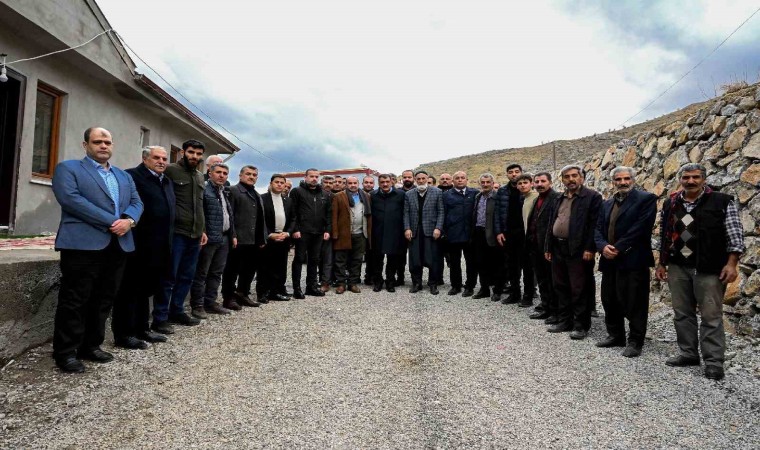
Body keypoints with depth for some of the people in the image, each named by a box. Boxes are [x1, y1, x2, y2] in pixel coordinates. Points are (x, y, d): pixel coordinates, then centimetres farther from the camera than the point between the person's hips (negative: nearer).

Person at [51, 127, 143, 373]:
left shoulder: (124, 176, 22)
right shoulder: (68, 168, 4)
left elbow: (136, 202, 12)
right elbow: (71, 199, -12)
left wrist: (128, 220, -12)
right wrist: (111, 222, -17)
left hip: (119, 246, 6)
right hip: (83, 244, -6)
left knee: (104, 300, 11)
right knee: (74, 301, -1)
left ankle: (91, 345, 23)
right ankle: (65, 352, 10)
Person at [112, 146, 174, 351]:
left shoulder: (167, 182, 18)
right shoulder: (132, 176, -8)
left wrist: (167, 244, 16)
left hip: (157, 249, 8)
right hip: (138, 247, -8)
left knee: (146, 290, 17)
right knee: (129, 291, 1)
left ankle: (142, 329, 28)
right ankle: (123, 334, 10)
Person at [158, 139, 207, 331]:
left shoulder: (200, 177, 17)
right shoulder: (170, 170, -5)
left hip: (195, 235, 7)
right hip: (176, 233, -7)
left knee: (187, 277, 12)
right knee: (169, 276, -2)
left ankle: (176, 311, 24)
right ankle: (160, 318, 5)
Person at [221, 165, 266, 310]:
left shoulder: (257, 195, 22)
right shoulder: (233, 191, -2)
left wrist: (262, 238, 14)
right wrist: (232, 236, -17)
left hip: (254, 240, 8)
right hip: (238, 239, -8)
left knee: (250, 269, 14)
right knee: (232, 270, 1)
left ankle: (243, 295, 26)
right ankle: (228, 298, 10)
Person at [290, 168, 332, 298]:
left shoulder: (324, 195, 15)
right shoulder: (297, 191, 0)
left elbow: (328, 214, 14)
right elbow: (292, 212, -6)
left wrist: (327, 230, 5)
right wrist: (295, 229, -13)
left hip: (318, 233, 5)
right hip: (302, 232, -5)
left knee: (314, 260, 10)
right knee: (299, 259, 0)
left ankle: (312, 286, 19)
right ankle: (296, 288, 5)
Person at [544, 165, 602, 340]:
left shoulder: (592, 197, -5)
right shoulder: (560, 199, 16)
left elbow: (594, 225, -12)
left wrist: (589, 249, -18)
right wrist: (548, 247, 14)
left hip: (579, 250, -7)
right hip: (558, 249, 7)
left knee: (579, 289, -1)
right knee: (561, 287, 13)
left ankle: (581, 325, 9)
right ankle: (564, 321, 24)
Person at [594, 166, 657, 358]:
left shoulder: (646, 199, -4)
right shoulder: (607, 204, 16)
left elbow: (640, 228, -15)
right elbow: (599, 229, 10)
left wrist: (618, 249, -16)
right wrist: (603, 246, -10)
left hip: (633, 260, -7)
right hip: (610, 260, 7)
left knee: (634, 303, 0)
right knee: (610, 301, 14)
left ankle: (635, 341, 12)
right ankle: (615, 335, 29)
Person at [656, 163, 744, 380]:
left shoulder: (722, 201, -3)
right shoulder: (670, 204, 9)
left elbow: (735, 235, -4)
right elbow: (664, 236, 15)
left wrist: (731, 264, -12)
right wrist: (661, 264, 13)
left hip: (709, 268, -4)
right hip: (677, 267, 5)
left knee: (711, 316, -1)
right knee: (682, 313, 10)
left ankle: (714, 361, 6)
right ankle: (688, 353, 22)